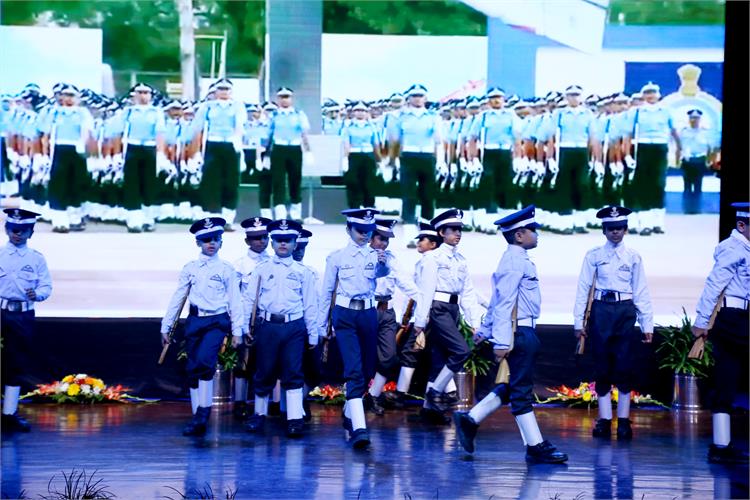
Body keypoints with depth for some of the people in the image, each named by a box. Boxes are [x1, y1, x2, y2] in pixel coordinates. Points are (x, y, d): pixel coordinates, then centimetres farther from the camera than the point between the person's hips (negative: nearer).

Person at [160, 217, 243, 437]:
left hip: (217, 322, -4)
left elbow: (235, 301, 2)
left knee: (204, 361, -24)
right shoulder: (190, 268, 9)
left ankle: (203, 413, -18)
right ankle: (197, 419, 11)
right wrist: (166, 327, 11)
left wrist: (237, 331, -2)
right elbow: (178, 299, 11)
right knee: (192, 369, 3)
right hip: (195, 321, 4)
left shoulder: (227, 269, 2)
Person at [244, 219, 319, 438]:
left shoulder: (303, 272, 7)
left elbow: (310, 305, 7)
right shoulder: (262, 270, 8)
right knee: (265, 372, 7)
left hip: (294, 327, -1)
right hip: (268, 326, 1)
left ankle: (295, 420, -8)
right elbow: (249, 300, 8)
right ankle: (259, 414, 22)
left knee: (293, 374, -5)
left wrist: (313, 335, 6)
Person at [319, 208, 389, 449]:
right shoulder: (337, 257, 3)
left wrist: (383, 264, -37)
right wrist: (322, 324, 11)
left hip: (368, 314, 3)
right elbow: (326, 291, 9)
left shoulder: (375, 256, 7)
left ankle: (349, 416, 35)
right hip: (345, 315, -3)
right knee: (354, 370, -16)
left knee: (366, 371, 11)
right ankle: (359, 428, -24)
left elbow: (382, 273, -15)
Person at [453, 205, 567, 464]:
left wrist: (485, 331, 24)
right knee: (521, 391, -3)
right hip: (519, 333, -10)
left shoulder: (518, 259, 16)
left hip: (524, 333, 10)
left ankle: (470, 420, 18)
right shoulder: (514, 262, -16)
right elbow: (504, 303, -21)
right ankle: (536, 447, 2)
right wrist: (502, 342, -24)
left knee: (512, 388, 15)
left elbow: (497, 300, 20)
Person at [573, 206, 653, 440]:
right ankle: (604, 420, 8)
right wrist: (579, 321, -1)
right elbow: (583, 289, 4)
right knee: (602, 368, 2)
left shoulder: (633, 257, 6)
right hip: (601, 311, 0)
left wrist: (647, 324, 3)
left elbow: (641, 293, 6)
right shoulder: (594, 256, 4)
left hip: (625, 311, 0)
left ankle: (623, 421, 5)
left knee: (624, 368, -2)